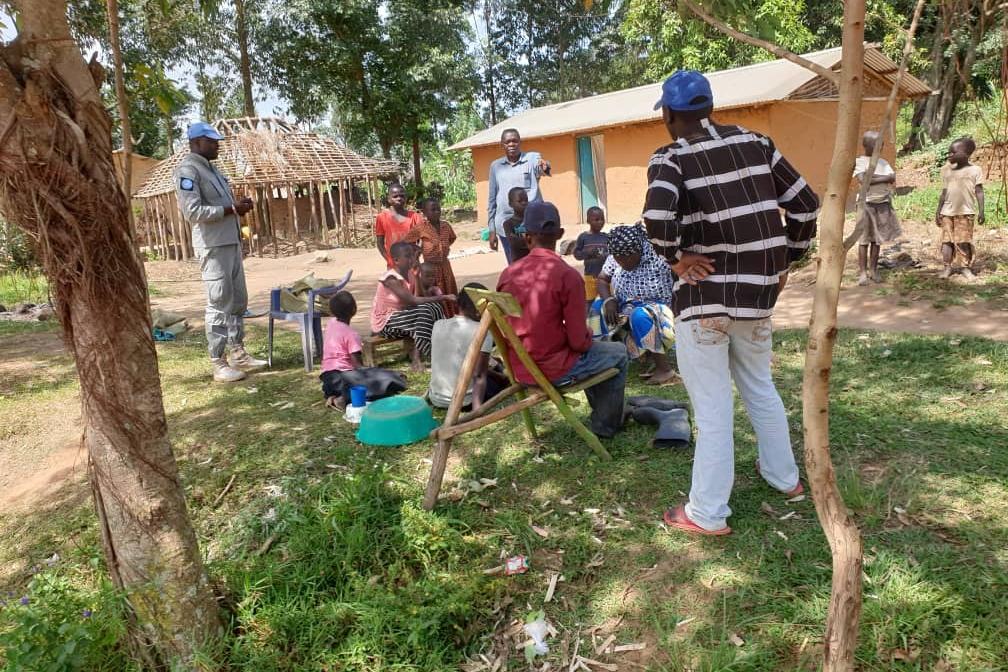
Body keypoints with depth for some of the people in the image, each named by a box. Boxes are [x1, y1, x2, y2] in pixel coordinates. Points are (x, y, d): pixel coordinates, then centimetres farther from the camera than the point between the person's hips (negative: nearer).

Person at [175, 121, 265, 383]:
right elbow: (193, 212, -22)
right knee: (219, 304, -6)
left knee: (238, 300, 14)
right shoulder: (187, 170, -13)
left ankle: (238, 354, 24)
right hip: (213, 246, -10)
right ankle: (218, 364, 1)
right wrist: (232, 209, -17)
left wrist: (238, 205, 5)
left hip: (231, 242, 10)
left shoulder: (209, 167, 17)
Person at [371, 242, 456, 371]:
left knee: (434, 307, -7)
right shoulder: (391, 279, -23)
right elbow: (413, 301, -29)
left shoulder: (410, 274, 4)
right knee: (424, 311, -25)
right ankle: (416, 356, -19)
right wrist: (443, 297, -29)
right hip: (385, 322, -8)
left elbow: (420, 297, 4)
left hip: (400, 315, 8)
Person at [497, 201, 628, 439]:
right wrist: (588, 337, 8)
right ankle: (606, 425, 22)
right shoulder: (568, 275, -19)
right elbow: (578, 341, -17)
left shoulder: (508, 273, -3)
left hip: (519, 369, 6)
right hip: (553, 371, -6)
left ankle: (600, 410, 44)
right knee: (618, 353, 17)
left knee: (594, 348, 32)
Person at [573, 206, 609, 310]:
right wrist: (587, 253, -19)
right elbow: (576, 254, -3)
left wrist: (606, 256, -16)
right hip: (590, 275, -2)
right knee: (588, 300, 11)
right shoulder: (583, 237, -6)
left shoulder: (606, 237, 0)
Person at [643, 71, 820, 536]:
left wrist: (675, 258, -11)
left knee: (712, 406, 2)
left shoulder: (671, 157, -9)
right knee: (760, 386, 25)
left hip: (704, 294, -5)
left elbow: (658, 218, -28)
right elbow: (806, 205, 8)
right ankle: (783, 476, 41)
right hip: (758, 289, 6)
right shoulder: (756, 143, 8)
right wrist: (786, 260, 15)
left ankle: (707, 514, 12)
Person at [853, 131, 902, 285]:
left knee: (877, 239, 7)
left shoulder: (883, 162, 10)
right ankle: (862, 272, 3)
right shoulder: (859, 161, -3)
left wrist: (873, 177, -13)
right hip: (866, 203, -4)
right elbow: (862, 180, -17)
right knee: (864, 239, -1)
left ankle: (873, 270, 15)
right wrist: (883, 178, -10)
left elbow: (892, 178, -4)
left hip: (882, 204, 4)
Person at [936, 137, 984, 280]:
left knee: (964, 241, -2)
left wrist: (981, 211, -8)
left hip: (965, 212, -4)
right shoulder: (947, 170, 9)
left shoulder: (974, 170, -2)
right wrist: (938, 211, 11)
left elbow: (979, 192, -3)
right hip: (947, 212, 4)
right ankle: (947, 267, 10)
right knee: (947, 240, 4)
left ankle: (967, 268, 7)